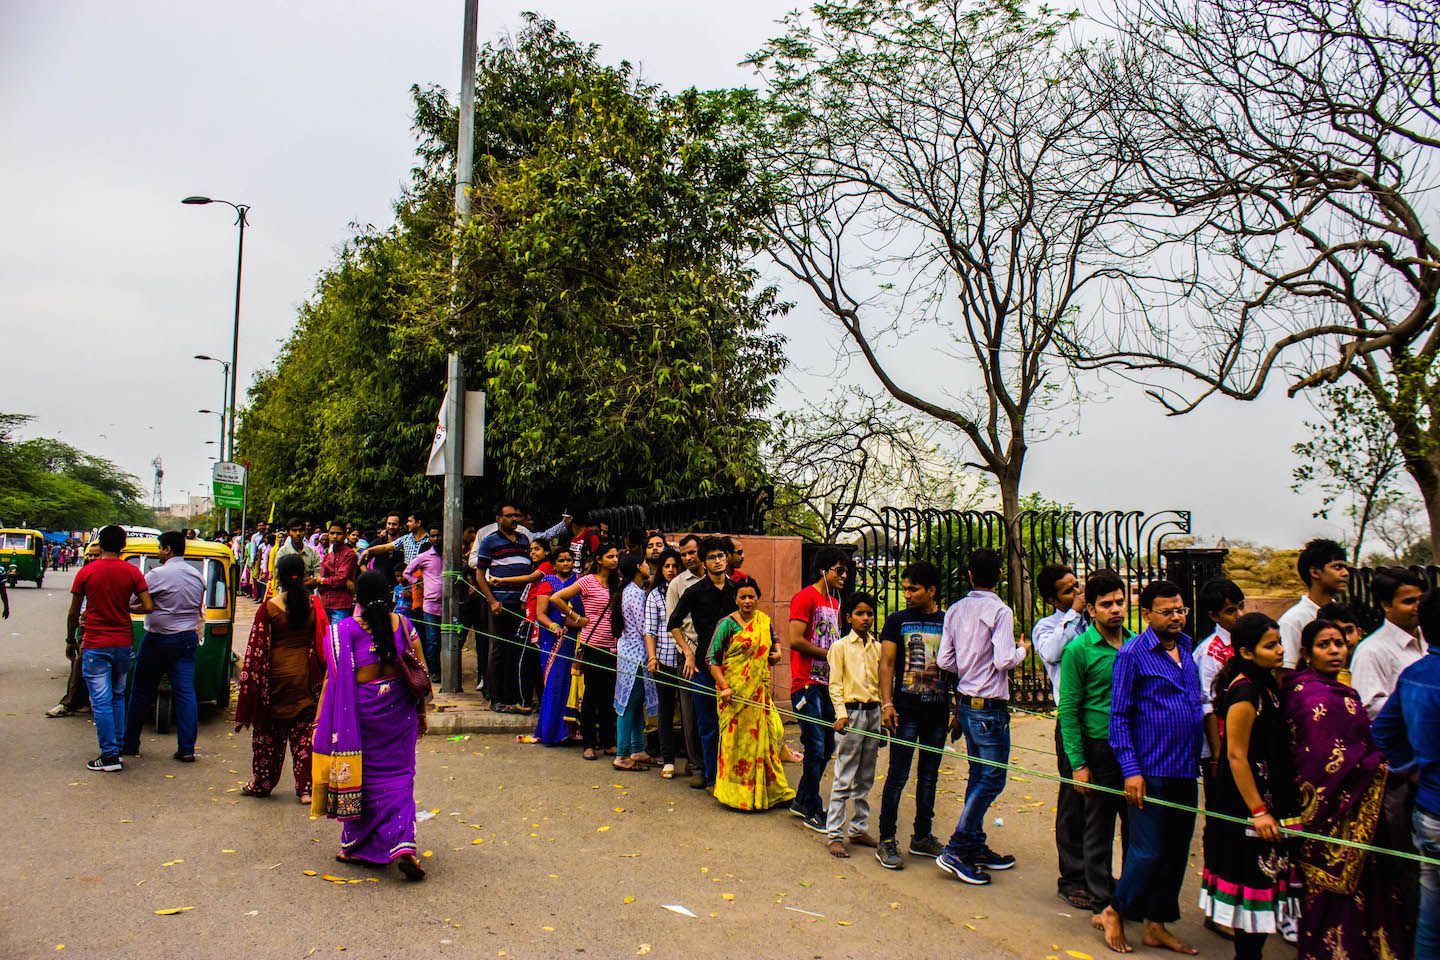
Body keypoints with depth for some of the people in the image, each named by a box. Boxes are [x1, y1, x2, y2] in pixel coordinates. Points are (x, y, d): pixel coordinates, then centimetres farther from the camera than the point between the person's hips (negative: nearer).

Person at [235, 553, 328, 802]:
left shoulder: (269, 607, -10)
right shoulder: (314, 605, -3)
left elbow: (256, 649, -7)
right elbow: (323, 643, 2)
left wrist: (249, 679, 1)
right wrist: (323, 677, 11)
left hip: (276, 672, -1)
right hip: (305, 675, 2)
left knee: (269, 730, 14)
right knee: (305, 730, 7)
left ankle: (262, 783, 27)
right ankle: (306, 787, 4)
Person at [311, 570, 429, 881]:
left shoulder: (346, 629, -8)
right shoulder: (403, 624, 0)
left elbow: (334, 678, -8)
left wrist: (320, 719, 0)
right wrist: (422, 712, 12)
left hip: (362, 712, -2)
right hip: (399, 710, 2)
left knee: (361, 777, 13)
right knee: (398, 777, 10)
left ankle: (356, 846, 26)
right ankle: (403, 845, -4)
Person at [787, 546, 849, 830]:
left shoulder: (835, 602, 18)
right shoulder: (806, 597, -9)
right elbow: (796, 640, -18)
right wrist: (829, 654, -13)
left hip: (827, 683, 9)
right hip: (808, 684, -9)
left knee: (827, 747, 13)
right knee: (816, 748, -4)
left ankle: (801, 802, 27)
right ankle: (813, 811, 8)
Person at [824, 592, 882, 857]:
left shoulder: (878, 648, 11)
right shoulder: (840, 647, -1)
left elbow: (883, 682, 14)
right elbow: (835, 685, -5)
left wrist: (885, 717, 10)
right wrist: (841, 714, -16)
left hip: (874, 713, 5)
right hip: (851, 713, -5)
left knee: (865, 778, 12)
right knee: (843, 779, -4)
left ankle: (859, 829, 22)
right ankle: (834, 835, 1)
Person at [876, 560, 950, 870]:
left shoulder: (948, 622, 6)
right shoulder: (897, 620, 1)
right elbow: (887, 663, -2)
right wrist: (886, 703, -11)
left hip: (938, 711, 3)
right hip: (906, 710, -3)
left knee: (929, 776, 12)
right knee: (898, 776, -3)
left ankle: (922, 837, 24)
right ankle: (886, 841, 5)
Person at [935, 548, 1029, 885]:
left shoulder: (955, 610, 5)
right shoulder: (1000, 611, -14)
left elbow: (944, 661, 4)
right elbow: (1004, 661, -21)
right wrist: (1022, 649, 0)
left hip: (965, 703, 8)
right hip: (989, 707, -8)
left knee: (978, 775, 16)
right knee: (992, 779, -2)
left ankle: (977, 848, 24)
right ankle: (955, 850, -4)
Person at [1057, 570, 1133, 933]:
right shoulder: (1079, 650, -8)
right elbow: (1068, 710, -8)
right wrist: (1078, 763, -12)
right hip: (1100, 749, -4)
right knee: (1098, 832, 7)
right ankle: (1101, 902, 20)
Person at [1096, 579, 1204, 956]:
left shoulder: (1187, 649, 11)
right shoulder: (1133, 653, -9)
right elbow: (1119, 716, -9)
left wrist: (1199, 759, 13)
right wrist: (1131, 769, -14)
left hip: (1186, 772, 7)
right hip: (1152, 772, -7)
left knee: (1176, 853, 12)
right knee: (1149, 852, -3)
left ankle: (1157, 925, 24)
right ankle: (1113, 914, 16)